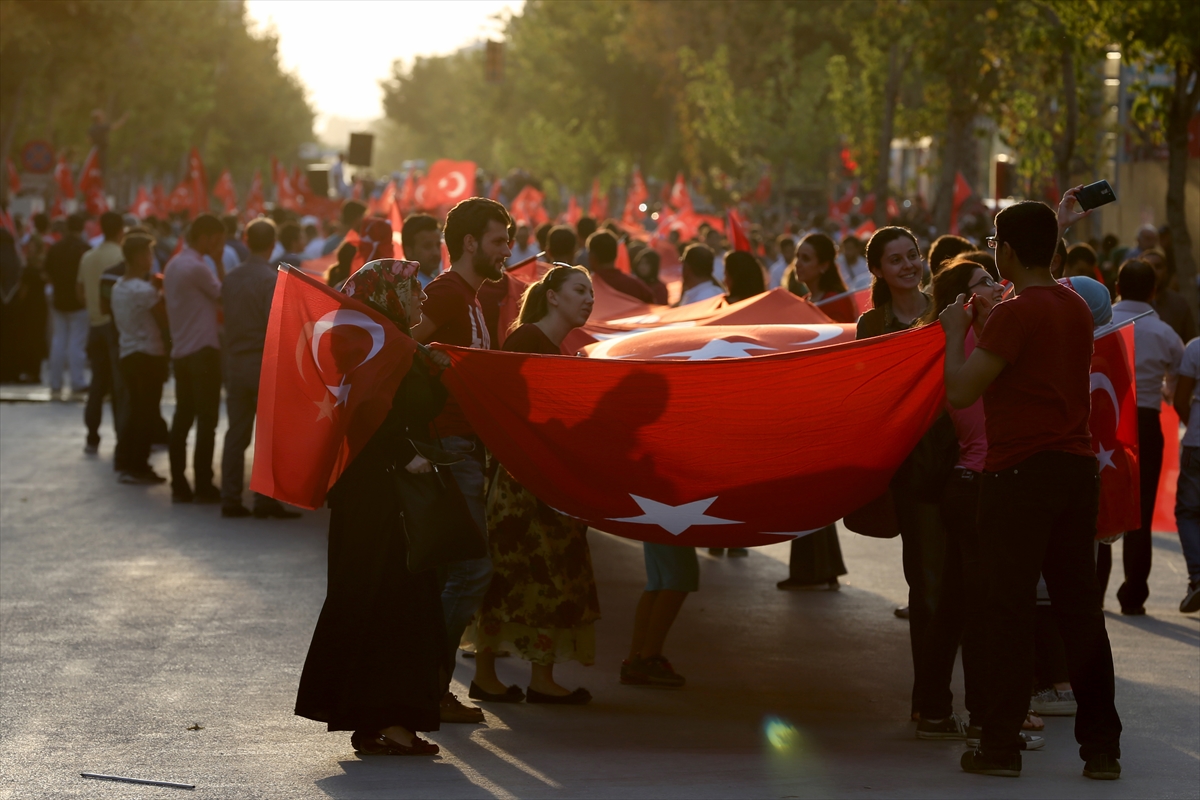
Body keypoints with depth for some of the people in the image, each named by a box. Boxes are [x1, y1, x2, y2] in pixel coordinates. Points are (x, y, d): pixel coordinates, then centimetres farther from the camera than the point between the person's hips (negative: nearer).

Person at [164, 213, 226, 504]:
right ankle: (203, 486, -4)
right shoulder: (197, 268, -15)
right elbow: (224, 295, -7)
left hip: (180, 351, 9)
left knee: (183, 417, 8)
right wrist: (219, 262, -4)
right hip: (203, 350, -9)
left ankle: (179, 485, 7)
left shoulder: (173, 265, 14)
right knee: (207, 419, -4)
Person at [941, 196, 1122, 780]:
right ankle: (1102, 746, 8)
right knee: (1080, 607, 8)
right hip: (1077, 469, 7)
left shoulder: (1015, 313, -14)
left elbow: (961, 392, -15)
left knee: (1010, 611, -1)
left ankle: (1001, 745, 2)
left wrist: (955, 331, -2)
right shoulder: (1076, 309, 11)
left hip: (1021, 474, -7)